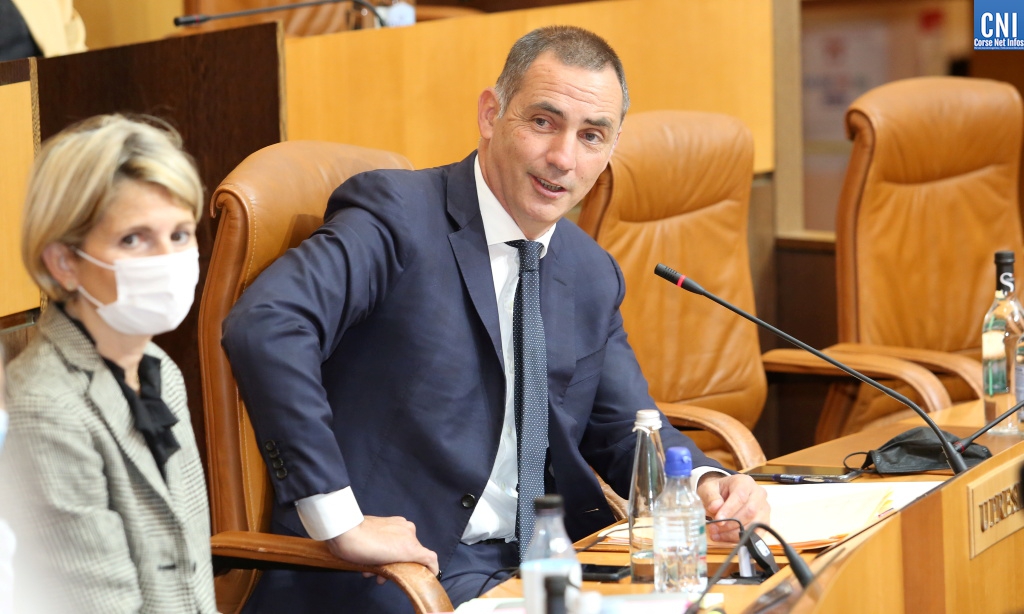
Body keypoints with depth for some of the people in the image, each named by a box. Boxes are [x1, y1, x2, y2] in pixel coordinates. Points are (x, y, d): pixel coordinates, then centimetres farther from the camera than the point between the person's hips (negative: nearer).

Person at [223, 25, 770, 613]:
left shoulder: (593, 276, 13)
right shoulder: (395, 214, -11)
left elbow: (626, 430, 20)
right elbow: (263, 326, -26)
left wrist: (707, 484, -4)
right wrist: (340, 521, -28)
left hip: (532, 565, 8)